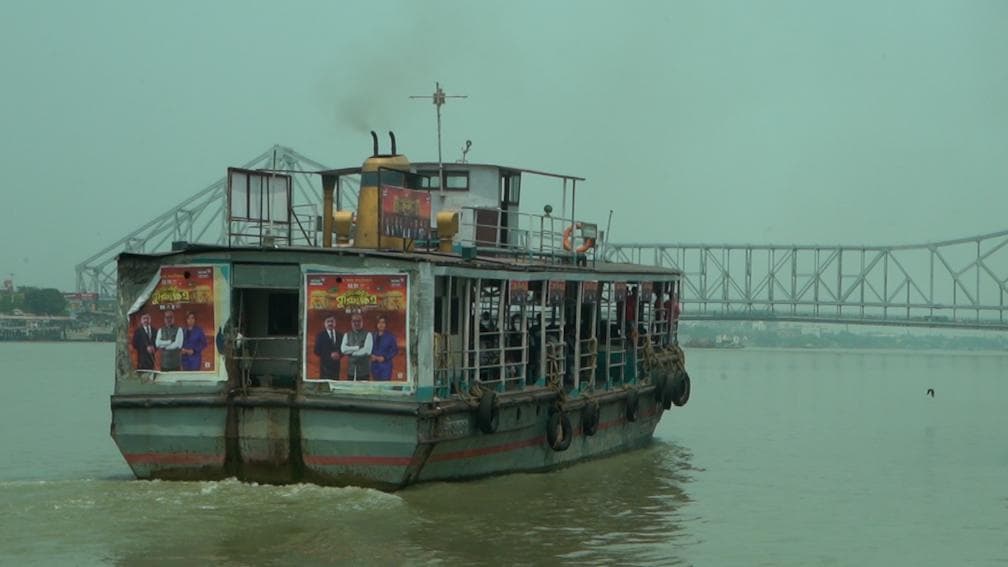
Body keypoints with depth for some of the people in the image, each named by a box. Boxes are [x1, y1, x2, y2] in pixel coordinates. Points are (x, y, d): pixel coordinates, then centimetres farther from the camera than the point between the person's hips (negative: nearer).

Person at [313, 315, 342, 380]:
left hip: (336, 365, 4)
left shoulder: (339, 335, 11)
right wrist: (330, 355, -15)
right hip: (325, 365, -3)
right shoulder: (320, 335, 0)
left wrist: (339, 355, -10)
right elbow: (317, 351, -6)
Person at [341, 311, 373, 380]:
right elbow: (343, 349, -3)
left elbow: (367, 351, -11)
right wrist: (357, 348, -10)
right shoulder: (347, 335, 11)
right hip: (351, 370, 3)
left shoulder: (367, 335, 1)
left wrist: (351, 352, -5)